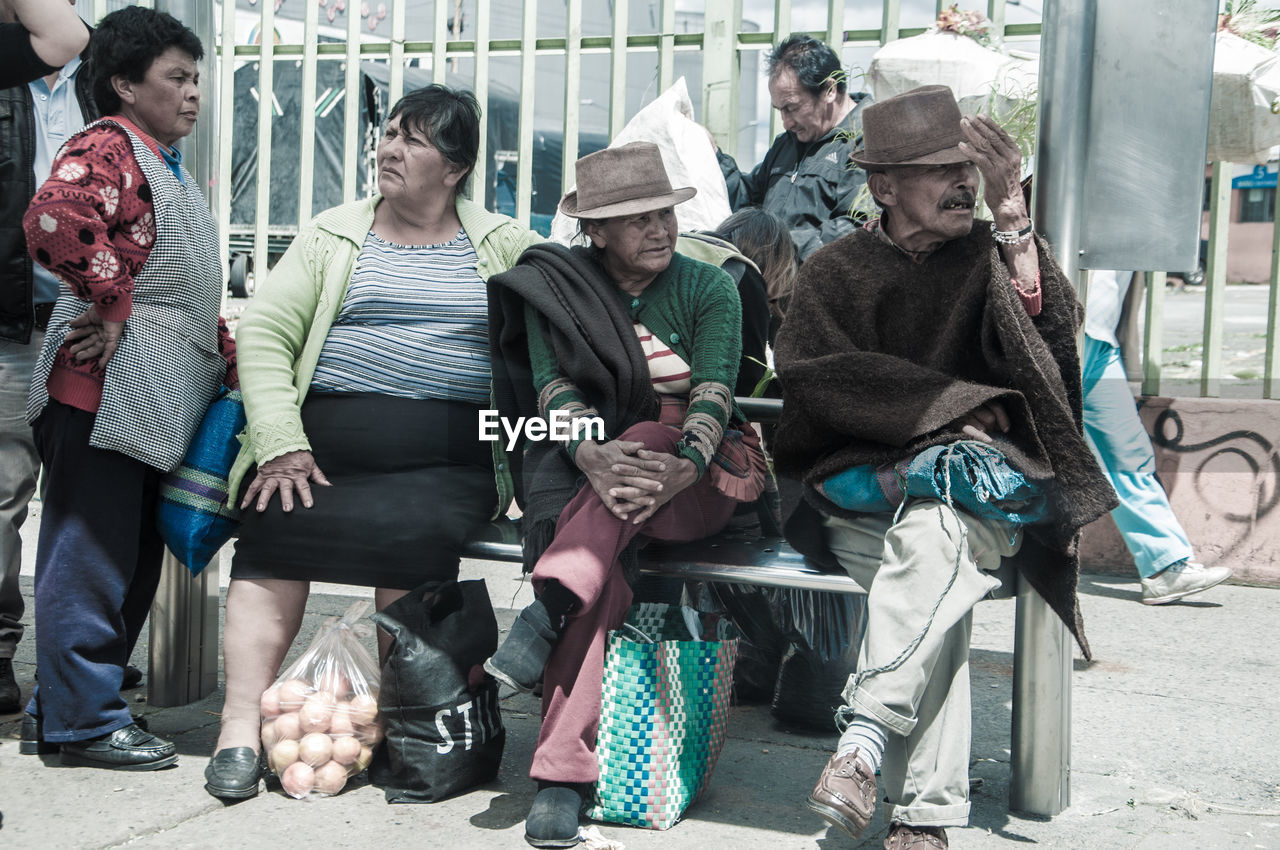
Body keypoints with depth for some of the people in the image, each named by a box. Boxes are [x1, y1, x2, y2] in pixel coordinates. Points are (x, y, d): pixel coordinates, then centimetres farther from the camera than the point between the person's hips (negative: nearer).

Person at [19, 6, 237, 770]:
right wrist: (110, 302, -21)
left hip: (159, 403, 10)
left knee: (137, 557, 14)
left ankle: (62, 706, 25)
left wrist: (233, 359, 20)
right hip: (104, 388, -10)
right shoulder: (108, 147, -8)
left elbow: (193, 293, 29)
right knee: (94, 552, -3)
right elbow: (54, 216, -30)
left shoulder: (169, 167, 24)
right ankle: (83, 721, 6)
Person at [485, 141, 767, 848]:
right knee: (602, 563, -32)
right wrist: (592, 455, -31)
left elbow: (713, 393, -11)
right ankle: (562, 776, -39)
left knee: (645, 439, -35)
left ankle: (546, 614, -44)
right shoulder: (555, 286, 5)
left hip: (700, 477, 0)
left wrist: (679, 469, -33)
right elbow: (553, 384, -9)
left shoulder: (708, 289, 3)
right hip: (580, 463, 0)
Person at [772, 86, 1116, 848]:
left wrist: (1012, 217, -9)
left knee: (932, 534, -36)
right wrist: (949, 407, -9)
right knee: (936, 555, -34)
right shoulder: (835, 274, 13)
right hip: (860, 501, -1)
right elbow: (813, 375, -3)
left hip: (981, 501, 1)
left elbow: (1053, 334, -5)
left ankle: (865, 737, -42)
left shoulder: (988, 258, 13)